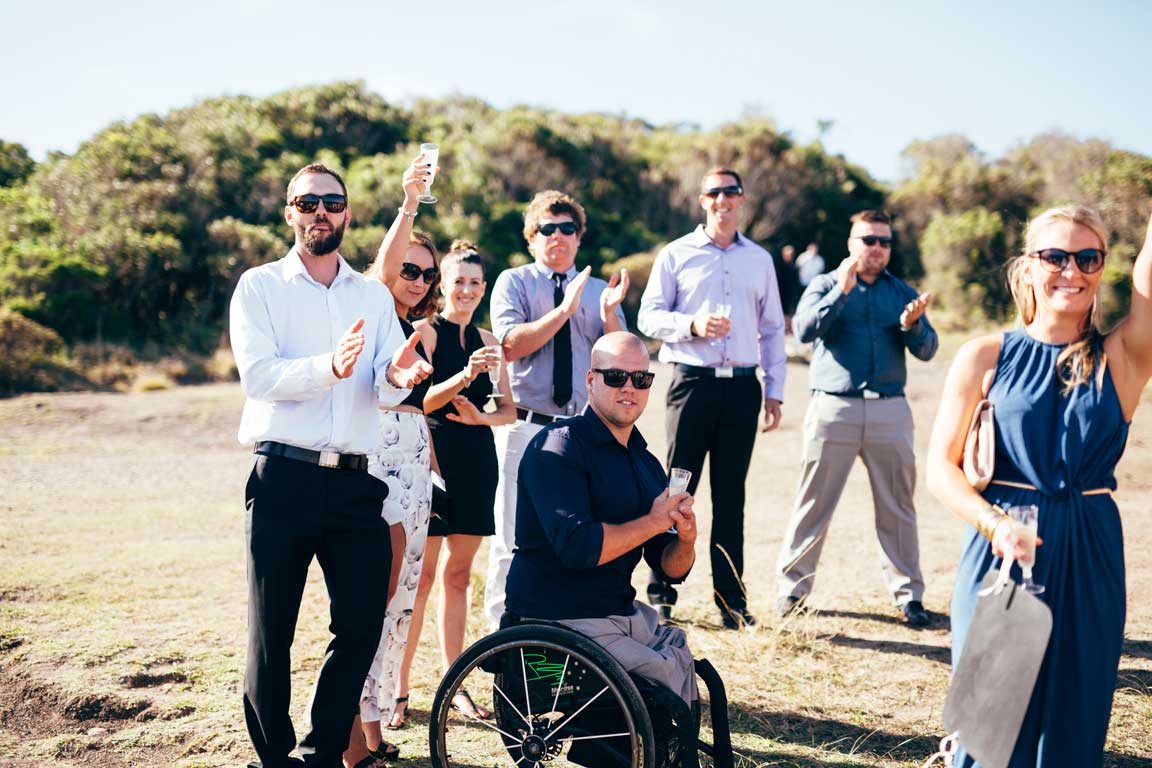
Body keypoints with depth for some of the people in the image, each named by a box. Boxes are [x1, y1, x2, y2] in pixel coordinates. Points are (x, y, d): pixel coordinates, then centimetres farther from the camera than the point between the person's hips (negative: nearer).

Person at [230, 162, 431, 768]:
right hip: (282, 479, -3)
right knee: (271, 633, 3)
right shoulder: (260, 286, 4)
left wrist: (397, 376, -23)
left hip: (353, 482, 3)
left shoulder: (373, 296, 14)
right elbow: (258, 376, -11)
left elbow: (386, 391, 2)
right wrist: (330, 367, -28)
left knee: (362, 625, 3)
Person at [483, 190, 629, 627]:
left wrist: (609, 313, -13)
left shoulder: (599, 290, 12)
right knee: (514, 541, 0)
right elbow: (510, 344, -12)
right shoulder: (513, 283, 4)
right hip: (526, 428, -3)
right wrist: (564, 310, -17)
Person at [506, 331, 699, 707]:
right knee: (668, 676, -15)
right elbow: (577, 547, -24)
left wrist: (686, 541, -9)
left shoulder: (647, 464, 12)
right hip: (559, 620, -8)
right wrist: (653, 521, -14)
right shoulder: (557, 447, -12)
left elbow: (671, 568, 14)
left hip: (621, 612, 8)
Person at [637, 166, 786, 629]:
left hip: (742, 385, 3)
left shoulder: (760, 260, 14)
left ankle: (731, 600, 11)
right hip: (693, 381, -2)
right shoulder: (676, 255, 6)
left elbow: (772, 330, 16)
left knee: (731, 495, 6)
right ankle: (660, 595, 6)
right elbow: (649, 317, 1)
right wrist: (692, 324, -16)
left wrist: (775, 390, 9)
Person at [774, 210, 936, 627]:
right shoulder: (825, 286, 8)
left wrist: (911, 325, -16)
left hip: (890, 409, 2)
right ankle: (792, 585, 10)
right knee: (814, 502, 0)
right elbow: (804, 329, -11)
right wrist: (842, 291, -18)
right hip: (833, 406, -2)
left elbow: (927, 349, 4)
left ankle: (908, 593, 12)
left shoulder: (902, 292, 14)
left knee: (897, 506, 4)